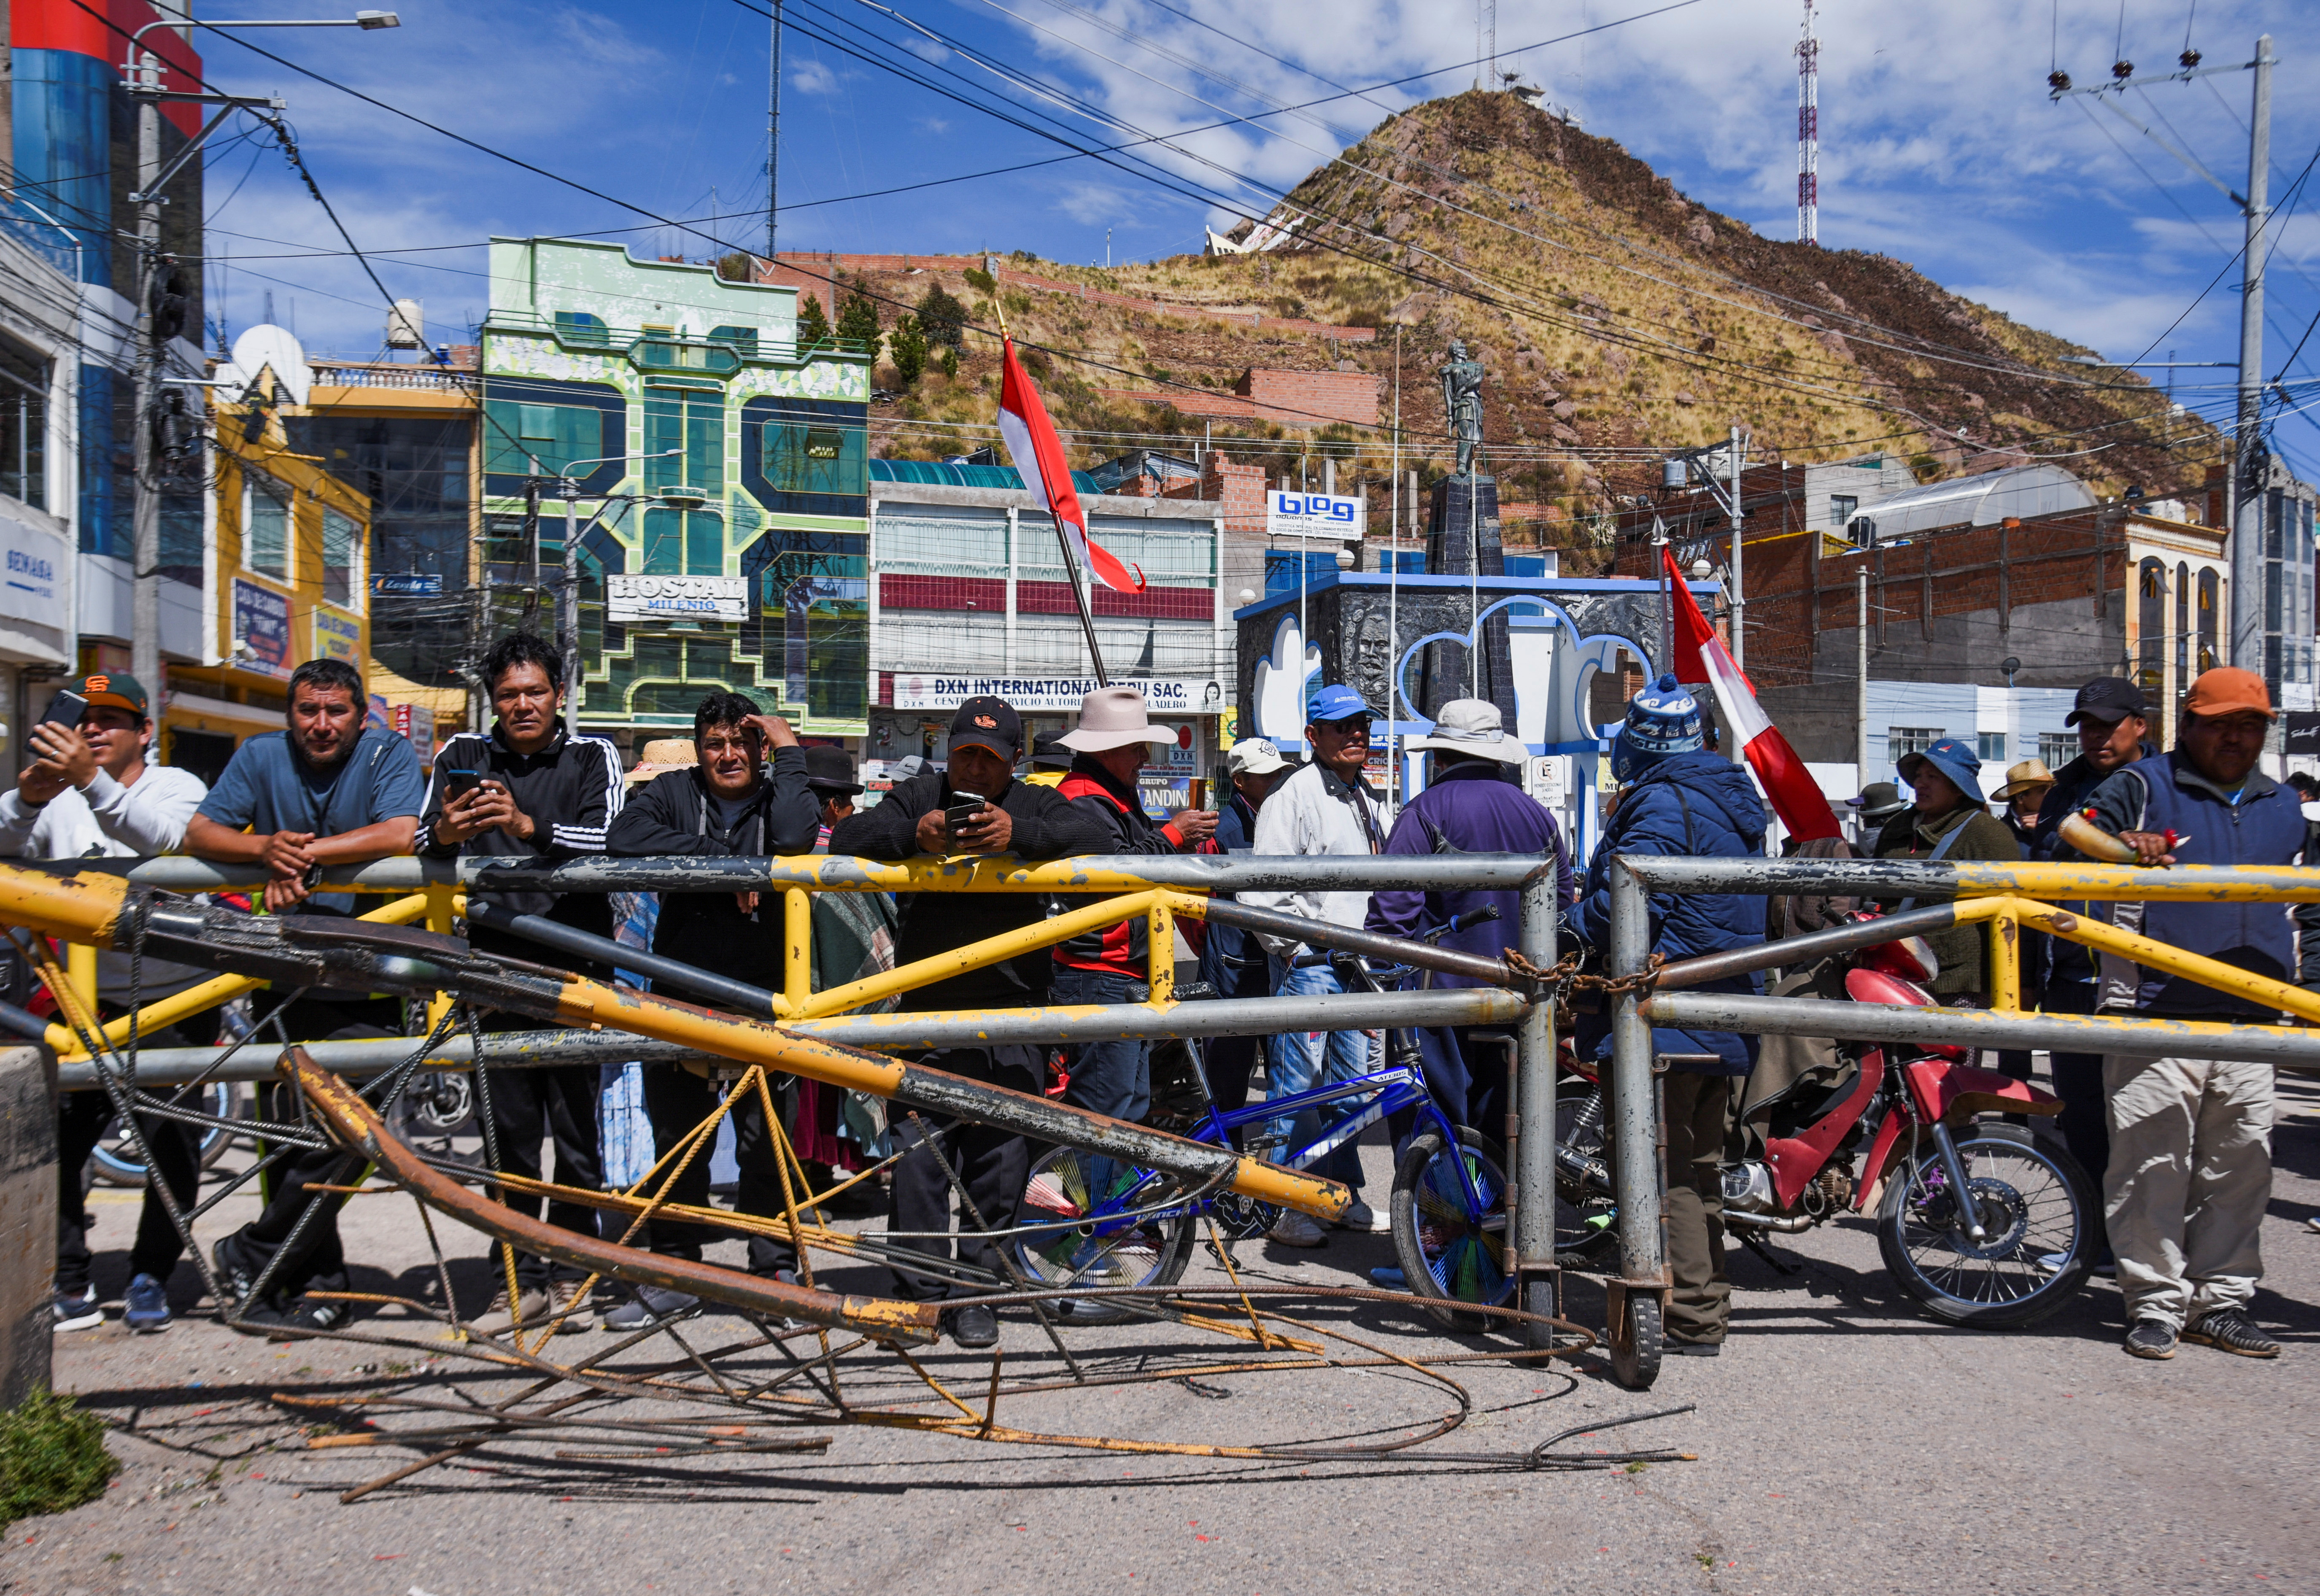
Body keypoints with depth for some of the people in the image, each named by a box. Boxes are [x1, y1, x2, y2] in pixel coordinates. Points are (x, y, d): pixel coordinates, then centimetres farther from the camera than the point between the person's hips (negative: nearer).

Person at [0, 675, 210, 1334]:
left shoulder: (177, 787, -2)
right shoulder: (57, 798, 8)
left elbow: (166, 840, -26)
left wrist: (92, 782, -41)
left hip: (176, 1000, -3)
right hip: (89, 1001, 3)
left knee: (172, 1143, -4)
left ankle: (150, 1278, 12)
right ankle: (70, 1285, 5)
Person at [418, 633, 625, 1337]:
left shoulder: (593, 757, 4)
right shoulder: (464, 755, 10)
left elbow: (606, 843, -12)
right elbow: (421, 841, 0)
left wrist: (531, 827, -29)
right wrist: (444, 833, -24)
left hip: (575, 967, -2)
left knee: (576, 1129, 2)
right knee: (510, 1129, 4)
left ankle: (570, 1274, 13)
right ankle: (518, 1278, 12)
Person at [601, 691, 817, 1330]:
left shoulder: (777, 795, 4)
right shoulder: (672, 792, 7)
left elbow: (794, 839, -21)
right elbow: (624, 838, -15)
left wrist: (791, 751, -12)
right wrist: (724, 861, -18)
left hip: (760, 996, -1)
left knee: (766, 1141, 1)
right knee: (676, 1141, 9)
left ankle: (776, 1269, 15)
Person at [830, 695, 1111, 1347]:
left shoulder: (1035, 805, 9)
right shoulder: (917, 798, 11)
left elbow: (1096, 834, -10)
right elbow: (846, 840, -3)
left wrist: (1020, 835, -28)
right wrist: (911, 835, -22)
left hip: (1012, 1013, 0)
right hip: (926, 1010, 0)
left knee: (1001, 1160, 1)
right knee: (916, 1157, -3)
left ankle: (976, 1292, 14)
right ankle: (919, 1289, 11)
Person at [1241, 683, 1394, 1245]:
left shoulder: (1370, 801, 16)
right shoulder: (1294, 796, -10)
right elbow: (1262, 888, -15)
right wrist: (1290, 950, -15)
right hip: (1307, 963, -8)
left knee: (1349, 1084, 14)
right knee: (1298, 1087, -4)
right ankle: (1285, 1206, 2)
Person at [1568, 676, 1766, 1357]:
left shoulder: (1661, 805, -15)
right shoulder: (1731, 800, 16)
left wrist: (1569, 921, -5)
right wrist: (1592, 903, 22)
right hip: (1724, 1016, 10)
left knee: (1660, 1167, -4)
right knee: (1697, 1165, 17)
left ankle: (1689, 1320, -2)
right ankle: (1708, 1307, 26)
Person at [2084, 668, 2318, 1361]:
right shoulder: (2143, 787, 5)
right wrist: (2121, 846, -26)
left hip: (2252, 1023, 5)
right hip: (2157, 1018, -4)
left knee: (2241, 1168, 7)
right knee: (2153, 1166, -4)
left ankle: (2222, 1302, 18)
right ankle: (2156, 1302, 6)